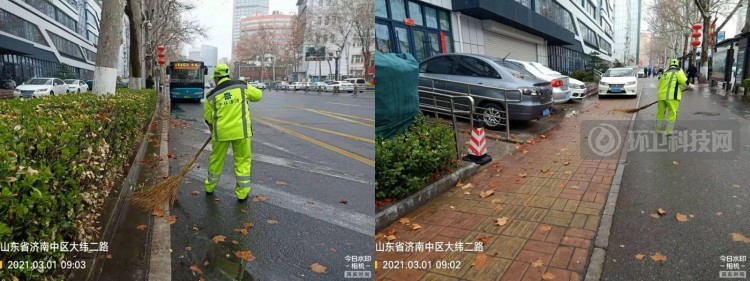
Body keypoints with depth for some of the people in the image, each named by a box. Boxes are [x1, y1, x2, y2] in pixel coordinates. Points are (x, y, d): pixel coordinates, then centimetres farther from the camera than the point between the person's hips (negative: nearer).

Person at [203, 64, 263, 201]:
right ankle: (242, 192, 12)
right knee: (243, 160, 10)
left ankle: (210, 187, 35)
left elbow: (208, 118, 9)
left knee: (216, 160, 19)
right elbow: (258, 95, 10)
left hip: (221, 132, 1)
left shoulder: (212, 95, 0)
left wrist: (213, 130, 28)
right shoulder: (242, 86, -3)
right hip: (241, 131, -1)